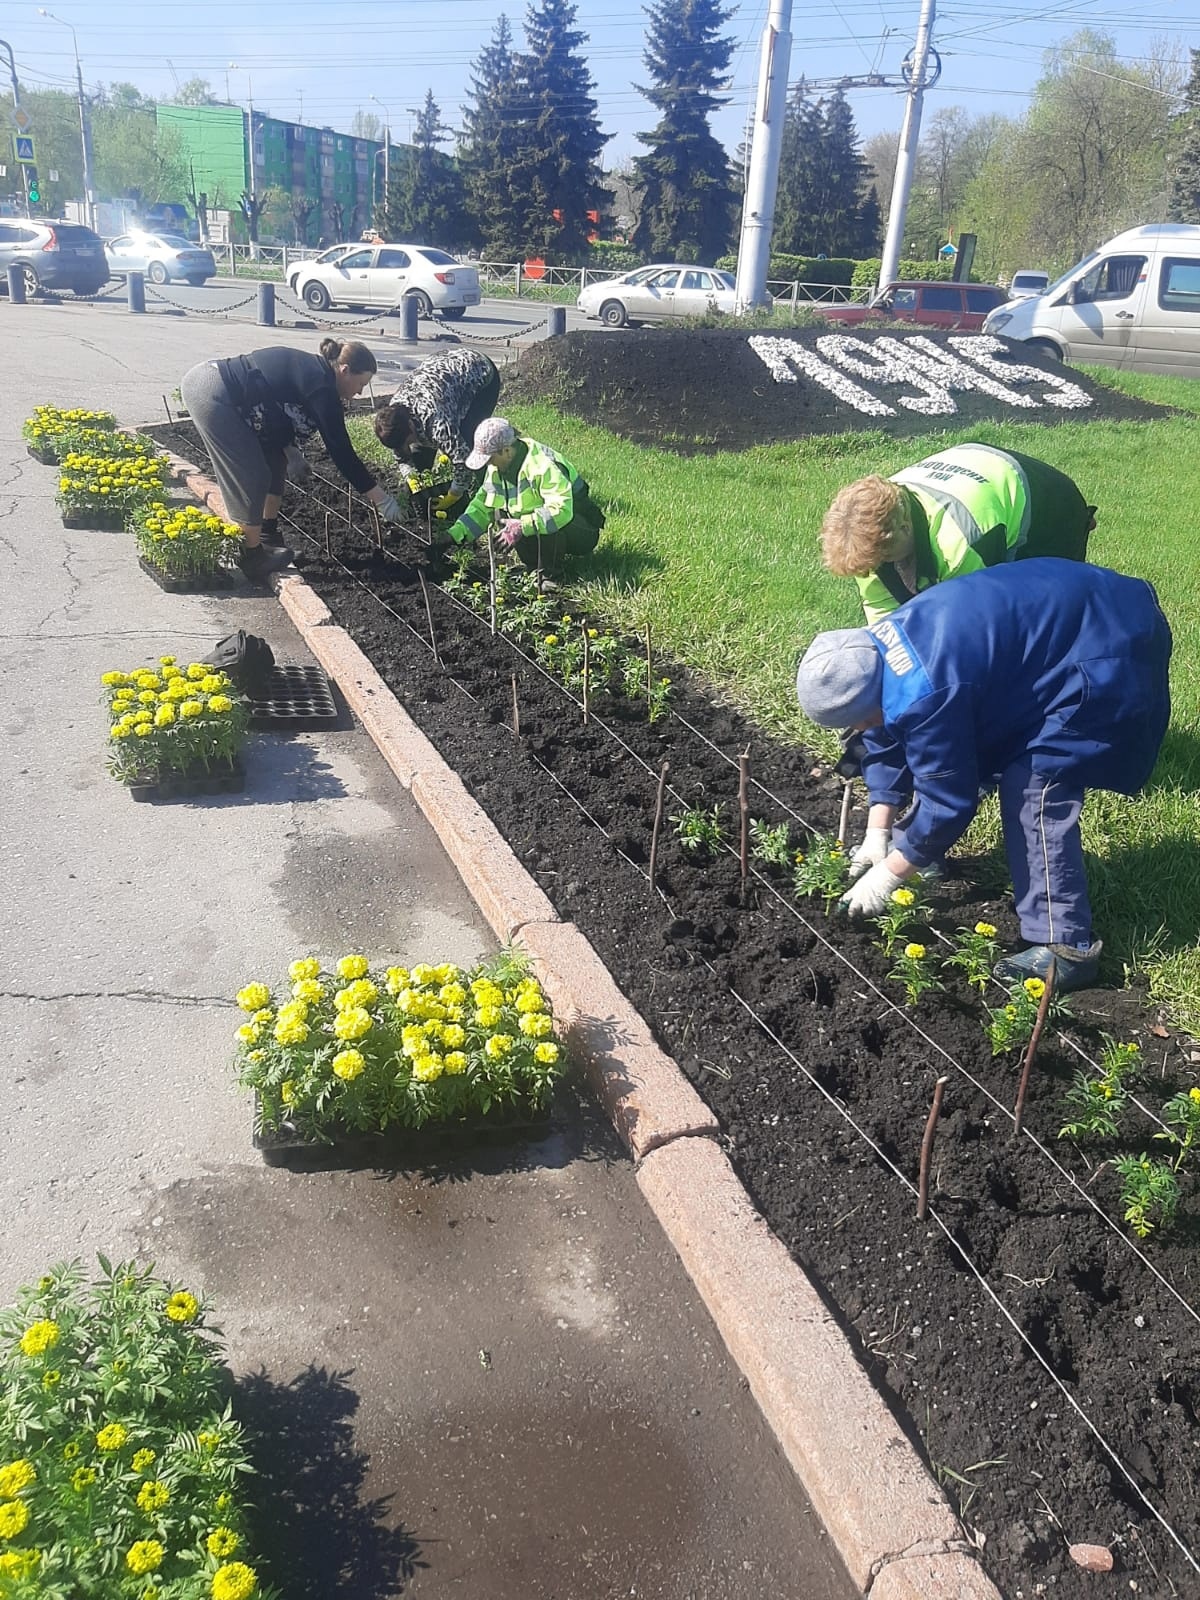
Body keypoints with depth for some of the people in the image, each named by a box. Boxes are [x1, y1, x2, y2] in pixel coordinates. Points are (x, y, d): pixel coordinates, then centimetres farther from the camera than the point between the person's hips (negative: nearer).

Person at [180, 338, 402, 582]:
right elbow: (342, 452, -14)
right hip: (212, 395, -10)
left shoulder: (308, 368, 12)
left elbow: (278, 411, 20)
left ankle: (269, 530, 30)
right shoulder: (321, 389, -15)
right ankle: (252, 557, 8)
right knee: (252, 479, -4)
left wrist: (290, 450, 5)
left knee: (274, 460, 17)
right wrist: (381, 498, -10)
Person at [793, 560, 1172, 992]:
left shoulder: (922, 693, -29)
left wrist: (888, 874, -7)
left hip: (1109, 654, -10)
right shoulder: (880, 646, -1)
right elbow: (888, 737, 12)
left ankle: (1066, 948, -7)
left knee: (1035, 792, -13)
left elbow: (949, 801, -19)